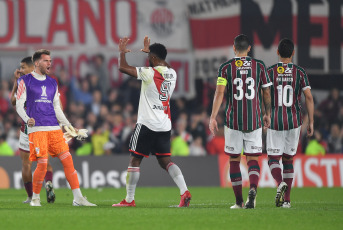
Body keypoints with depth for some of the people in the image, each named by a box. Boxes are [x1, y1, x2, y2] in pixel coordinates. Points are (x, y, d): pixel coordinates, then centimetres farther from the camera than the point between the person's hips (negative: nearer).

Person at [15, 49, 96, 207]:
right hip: (36, 129, -5)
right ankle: (35, 198, 7)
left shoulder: (52, 83, 19)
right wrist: (27, 119, -17)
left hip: (54, 128, 5)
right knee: (42, 164, -12)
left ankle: (78, 198, -4)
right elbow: (19, 105, 1)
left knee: (67, 160, -5)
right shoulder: (25, 81, 4)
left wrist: (67, 125, 15)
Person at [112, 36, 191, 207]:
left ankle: (129, 200, 6)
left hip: (147, 123, -6)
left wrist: (122, 52, 4)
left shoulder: (149, 73, -14)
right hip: (165, 125, 6)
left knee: (135, 160, 4)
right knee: (165, 161, 9)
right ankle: (184, 191, -11)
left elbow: (123, 68, -15)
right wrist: (149, 50, 42)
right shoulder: (172, 74, 7)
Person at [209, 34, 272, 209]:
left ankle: (239, 201, 9)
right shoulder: (259, 66, 3)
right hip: (254, 120, 1)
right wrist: (267, 114, 21)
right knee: (253, 159, 4)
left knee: (234, 160, 10)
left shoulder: (226, 67, -1)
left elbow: (219, 93, -9)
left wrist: (213, 117, -8)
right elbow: (266, 93, 8)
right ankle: (253, 188, -25)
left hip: (233, 120, -1)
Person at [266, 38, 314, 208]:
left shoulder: (270, 72, -3)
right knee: (288, 159, 13)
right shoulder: (300, 72, 0)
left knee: (273, 159, 4)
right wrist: (311, 122, 1)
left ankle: (280, 182, -28)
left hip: (275, 122, -2)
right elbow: (309, 97, -4)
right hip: (294, 121, 2)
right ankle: (286, 199, 10)